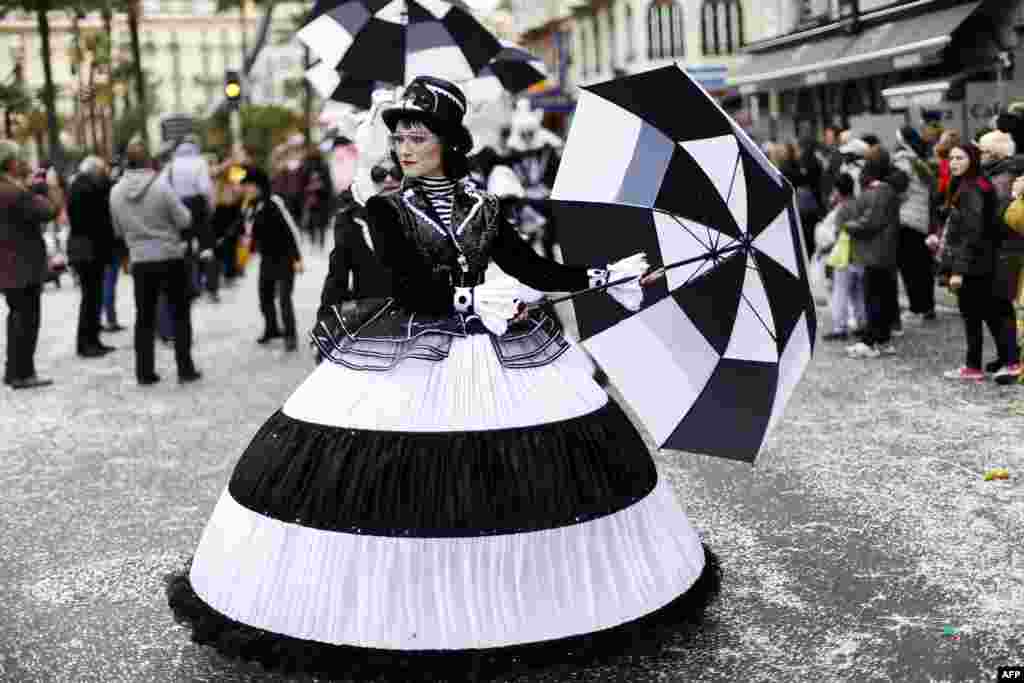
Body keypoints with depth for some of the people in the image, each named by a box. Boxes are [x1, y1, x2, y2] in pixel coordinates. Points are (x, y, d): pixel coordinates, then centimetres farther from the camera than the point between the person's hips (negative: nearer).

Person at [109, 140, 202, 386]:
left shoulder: (116, 192, -1)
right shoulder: (161, 185, -14)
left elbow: (118, 230, 9)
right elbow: (184, 220, -10)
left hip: (140, 260, 3)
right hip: (171, 257, -3)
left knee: (145, 317, 11)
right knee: (180, 314, 7)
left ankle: (144, 371, 11)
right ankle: (185, 368, 6)